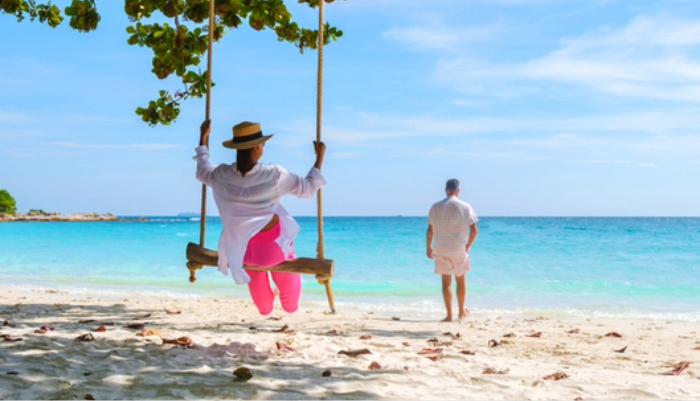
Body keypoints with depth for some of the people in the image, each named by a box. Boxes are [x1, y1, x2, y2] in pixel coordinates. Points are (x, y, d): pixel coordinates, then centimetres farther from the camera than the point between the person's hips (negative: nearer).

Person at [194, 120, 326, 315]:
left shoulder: (222, 175, -12)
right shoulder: (274, 175, -21)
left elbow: (203, 172, 13)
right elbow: (308, 188, -7)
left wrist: (203, 138, 23)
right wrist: (320, 157, 4)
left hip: (242, 249, 3)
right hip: (273, 245, -3)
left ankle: (264, 308, 58)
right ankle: (291, 308, 55)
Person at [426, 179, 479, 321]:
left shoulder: (436, 207, -2)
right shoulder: (465, 207, -5)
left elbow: (430, 230, -1)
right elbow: (474, 230, -6)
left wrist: (428, 247, 11)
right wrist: (468, 245, 9)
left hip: (441, 250, 1)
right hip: (459, 249, -1)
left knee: (446, 282, 5)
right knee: (461, 281, 15)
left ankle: (449, 315, 2)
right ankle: (462, 312, 25)